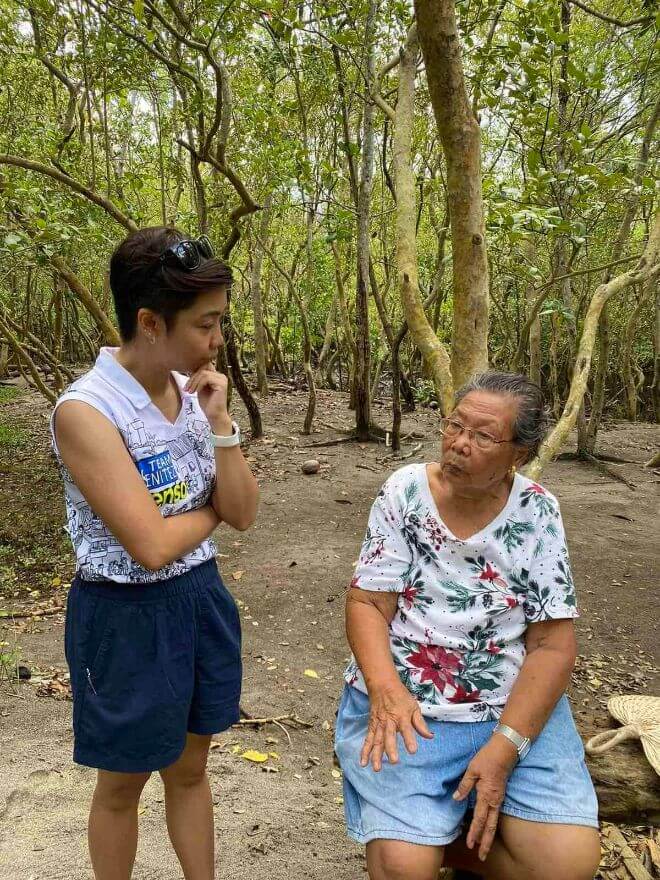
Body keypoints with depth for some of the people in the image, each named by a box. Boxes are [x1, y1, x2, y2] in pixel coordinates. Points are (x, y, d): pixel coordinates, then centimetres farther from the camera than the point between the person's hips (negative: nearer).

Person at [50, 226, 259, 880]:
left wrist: (219, 422, -15)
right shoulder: (85, 410, -22)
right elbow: (153, 545, -25)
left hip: (202, 598, 6)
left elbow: (244, 514, -3)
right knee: (124, 784, 17)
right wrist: (214, 507, -6)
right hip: (127, 617, -6)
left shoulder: (194, 392, -2)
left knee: (189, 769, 23)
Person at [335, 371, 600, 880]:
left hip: (517, 708, 2)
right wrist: (385, 689, -24)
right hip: (406, 705, -1)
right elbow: (367, 604, -6)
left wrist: (505, 747, -16)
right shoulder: (406, 491, -5)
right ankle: (427, 839, 15)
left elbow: (552, 643, -6)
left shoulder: (537, 512, -4)